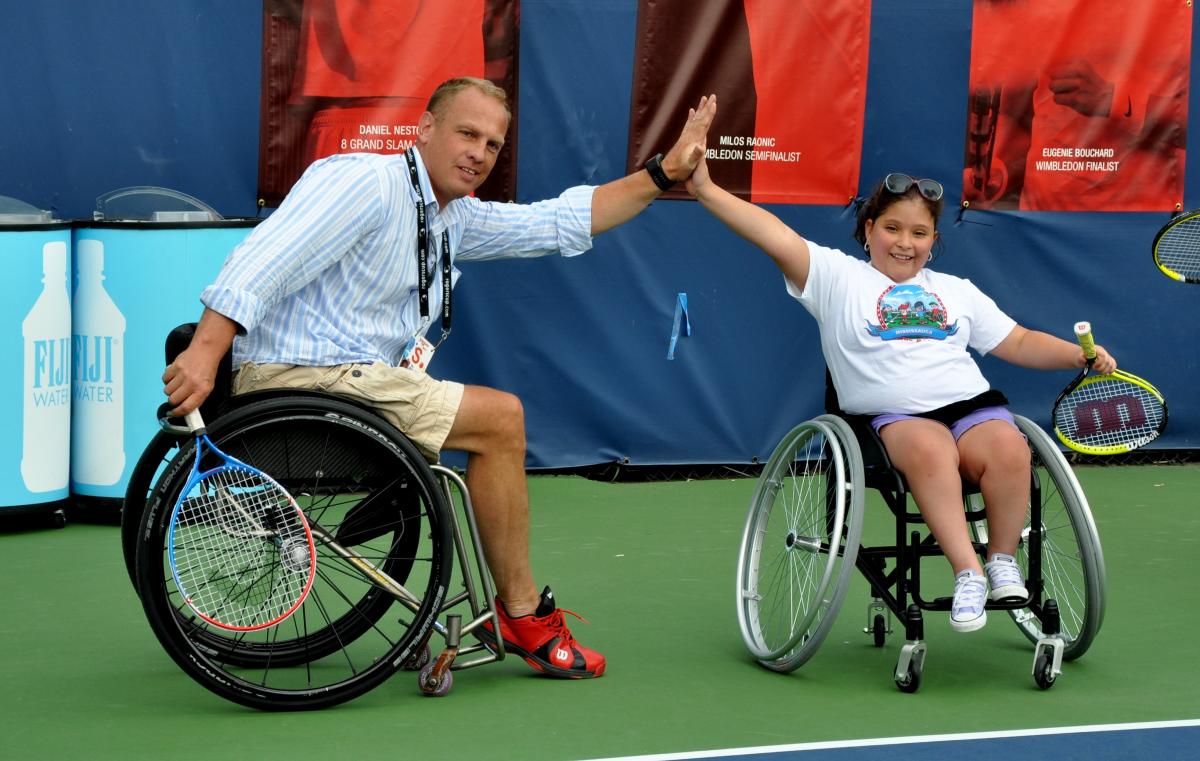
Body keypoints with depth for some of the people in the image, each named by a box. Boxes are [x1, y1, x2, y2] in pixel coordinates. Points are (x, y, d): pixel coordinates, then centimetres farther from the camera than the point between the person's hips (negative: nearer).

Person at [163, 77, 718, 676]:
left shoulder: (456, 218, 16)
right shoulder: (366, 182, -13)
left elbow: (563, 222, 21)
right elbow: (268, 255, -24)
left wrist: (666, 171, 15)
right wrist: (205, 350, -36)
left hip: (358, 378, 11)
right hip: (300, 377, -11)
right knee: (499, 417, -11)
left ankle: (518, 611, 21)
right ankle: (522, 615, 1)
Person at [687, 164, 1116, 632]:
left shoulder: (957, 291, 27)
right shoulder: (838, 277, 13)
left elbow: (1018, 343, 29)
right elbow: (777, 238, 2)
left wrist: (1082, 355, 13)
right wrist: (706, 189, -10)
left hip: (971, 405, 3)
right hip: (893, 417, -3)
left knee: (1008, 449, -32)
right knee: (929, 448, -39)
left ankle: (1003, 559, -15)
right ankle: (967, 572, -38)